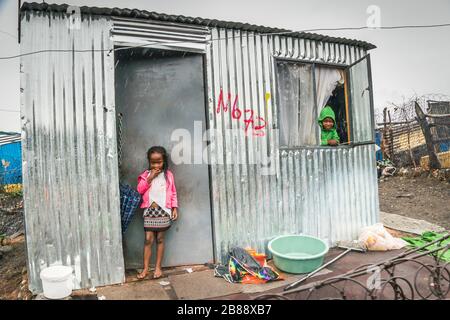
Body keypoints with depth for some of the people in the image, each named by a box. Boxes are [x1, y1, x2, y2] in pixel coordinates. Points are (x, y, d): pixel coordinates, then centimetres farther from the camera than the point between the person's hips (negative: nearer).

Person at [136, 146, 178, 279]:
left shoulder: (168, 174, 3)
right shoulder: (146, 174, 5)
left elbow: (173, 192, 4)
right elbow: (139, 190, -4)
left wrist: (175, 208, -2)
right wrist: (149, 179, -12)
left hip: (163, 210, -1)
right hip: (149, 210, 1)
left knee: (160, 239, 7)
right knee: (148, 239, 1)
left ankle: (158, 267, 17)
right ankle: (145, 268, 11)